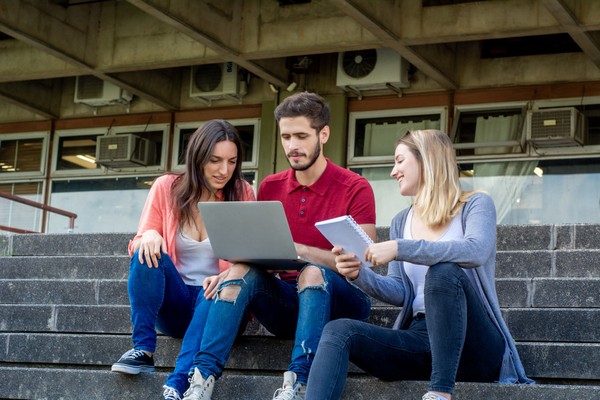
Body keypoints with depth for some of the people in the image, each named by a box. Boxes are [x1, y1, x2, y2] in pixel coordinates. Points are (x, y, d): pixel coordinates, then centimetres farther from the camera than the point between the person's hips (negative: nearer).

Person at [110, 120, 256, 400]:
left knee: (219, 292, -37)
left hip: (213, 298, -1)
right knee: (147, 255, -27)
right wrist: (148, 236, -25)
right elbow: (138, 245, 1)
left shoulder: (242, 194, -3)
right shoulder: (167, 188, -1)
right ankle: (142, 349, -26)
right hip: (173, 303, 1)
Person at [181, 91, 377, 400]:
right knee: (244, 270, -24)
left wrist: (296, 250, -25)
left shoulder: (355, 189, -5)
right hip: (286, 300, 4)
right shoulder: (270, 188, 9)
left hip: (336, 301, -3)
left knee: (313, 272, -34)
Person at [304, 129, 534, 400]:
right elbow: (401, 293, 12)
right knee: (338, 332, -19)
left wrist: (400, 248, -26)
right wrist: (360, 276, -8)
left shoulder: (475, 205, 1)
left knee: (443, 269, -33)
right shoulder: (401, 222, 18)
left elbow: (476, 251, -22)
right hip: (419, 336, 5)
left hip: (473, 344, -5)